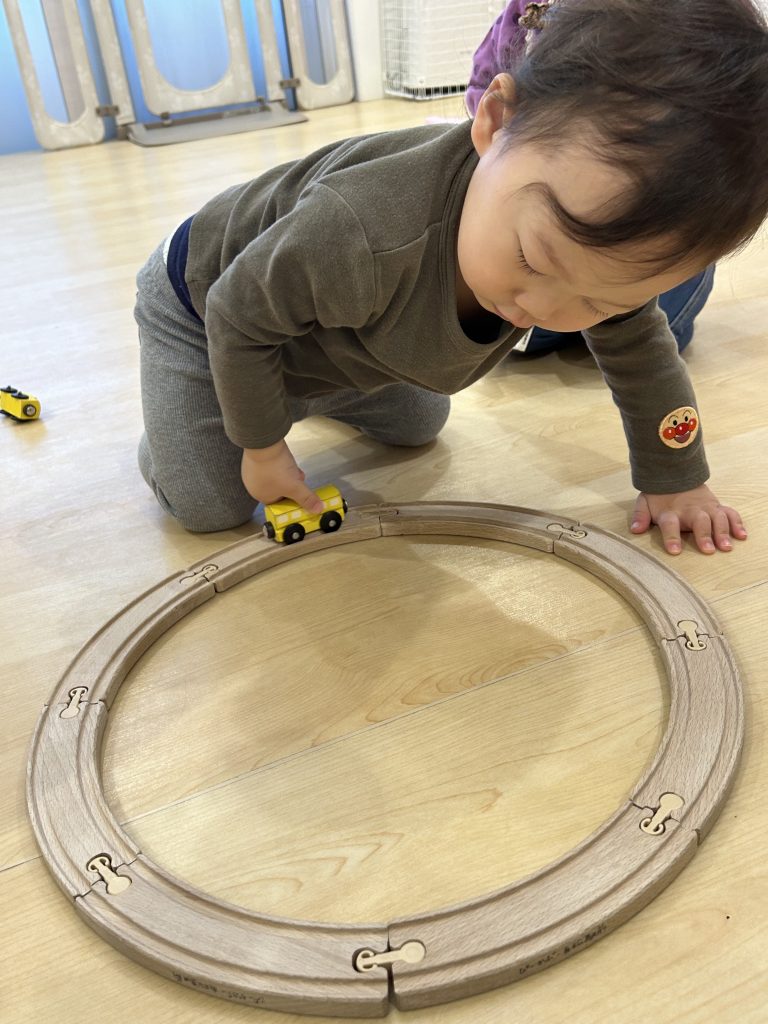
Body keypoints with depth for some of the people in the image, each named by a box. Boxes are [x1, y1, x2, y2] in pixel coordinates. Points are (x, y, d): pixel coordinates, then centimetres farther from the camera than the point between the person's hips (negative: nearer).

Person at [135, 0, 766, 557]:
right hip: (209, 299, -5)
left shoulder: (608, 243, -28)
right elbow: (239, 314, -29)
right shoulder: (362, 240, -48)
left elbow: (640, 351, -8)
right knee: (211, 506, -8)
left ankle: (310, 391, 38)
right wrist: (263, 447, -17)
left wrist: (675, 479, -1)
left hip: (336, 337, 5)